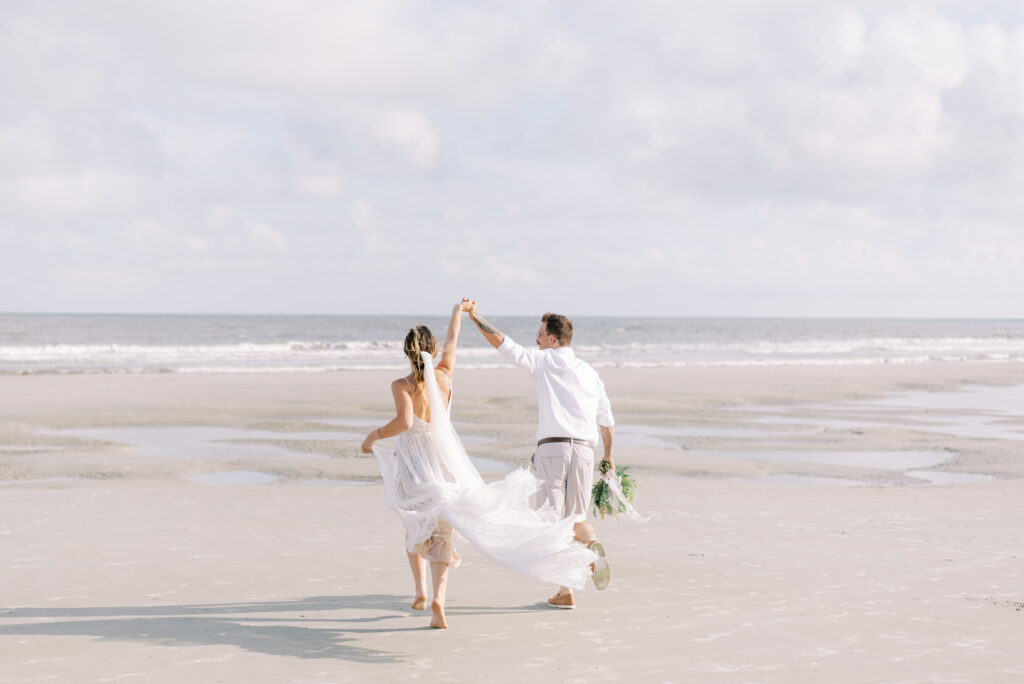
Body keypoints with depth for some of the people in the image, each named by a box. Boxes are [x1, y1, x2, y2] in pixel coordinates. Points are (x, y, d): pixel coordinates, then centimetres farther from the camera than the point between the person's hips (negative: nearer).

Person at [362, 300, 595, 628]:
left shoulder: (401, 385, -13)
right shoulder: (444, 376, -2)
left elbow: (404, 421, -28)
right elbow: (452, 342, 16)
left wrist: (374, 435, -11)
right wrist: (458, 311, 33)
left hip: (410, 465, -1)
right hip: (443, 462, 1)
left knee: (415, 529, 25)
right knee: (440, 535, 3)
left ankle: (421, 589, 20)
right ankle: (438, 599, -16)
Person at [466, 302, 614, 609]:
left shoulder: (545, 361, 2)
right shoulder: (590, 373, 16)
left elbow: (505, 345, -1)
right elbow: (606, 419, 18)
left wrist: (476, 318, 7)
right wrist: (609, 454, 30)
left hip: (551, 448, -4)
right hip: (583, 449, 4)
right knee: (575, 518, 16)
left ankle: (565, 592, -11)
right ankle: (591, 544, -18)